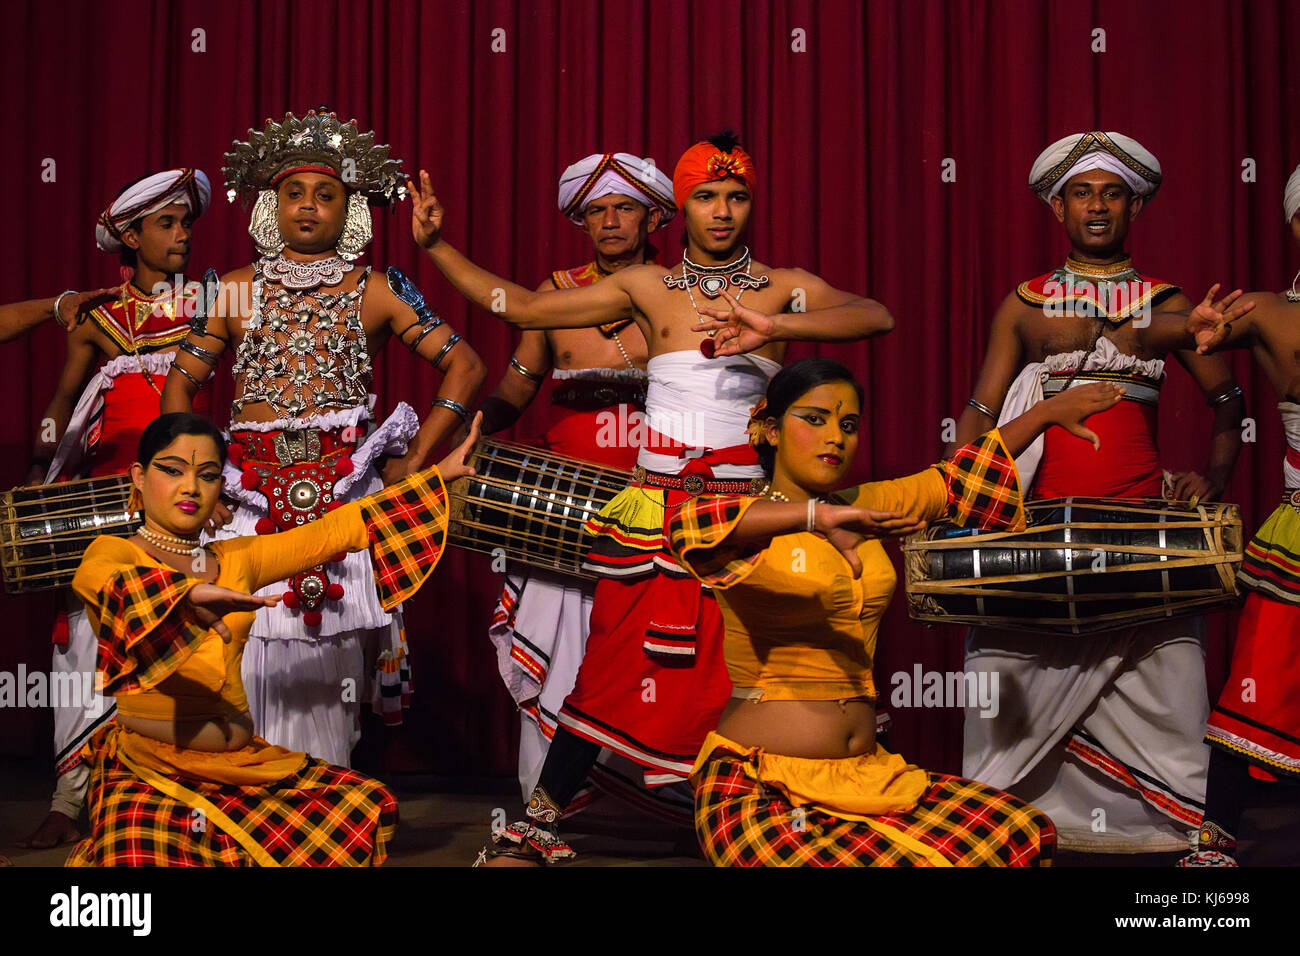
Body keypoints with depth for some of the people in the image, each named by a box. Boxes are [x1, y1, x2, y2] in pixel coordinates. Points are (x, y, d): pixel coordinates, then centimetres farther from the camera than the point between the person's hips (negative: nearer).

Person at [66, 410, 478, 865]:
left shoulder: (238, 558, 17)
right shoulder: (114, 552, 1)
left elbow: (333, 530, 16)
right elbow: (95, 579, -22)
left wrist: (440, 474, 15)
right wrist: (188, 591, -41)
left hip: (244, 762, 6)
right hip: (149, 770, -6)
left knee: (370, 807, -8)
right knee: (145, 860, -33)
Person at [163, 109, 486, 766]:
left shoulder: (377, 293, 7)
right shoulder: (236, 291, 12)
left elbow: (465, 367, 5)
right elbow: (180, 381, 15)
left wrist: (413, 462, -1)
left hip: (345, 491, -1)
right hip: (248, 493, 1)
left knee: (327, 655, -3)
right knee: (250, 654, -4)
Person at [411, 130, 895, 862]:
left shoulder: (783, 288, 4)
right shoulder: (647, 287, 8)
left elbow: (877, 316, -14)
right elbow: (522, 309, 11)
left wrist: (773, 326, -28)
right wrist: (436, 245, 8)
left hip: (743, 512, -1)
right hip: (654, 515, 1)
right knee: (616, 664, 2)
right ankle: (536, 826, 14)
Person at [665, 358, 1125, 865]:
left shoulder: (863, 507, 15)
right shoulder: (749, 527, -5)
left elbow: (958, 480, 29)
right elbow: (688, 528, -29)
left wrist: (1050, 410, 31)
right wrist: (815, 515, -39)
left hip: (867, 773, 7)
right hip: (759, 791, -7)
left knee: (1026, 835, -11)